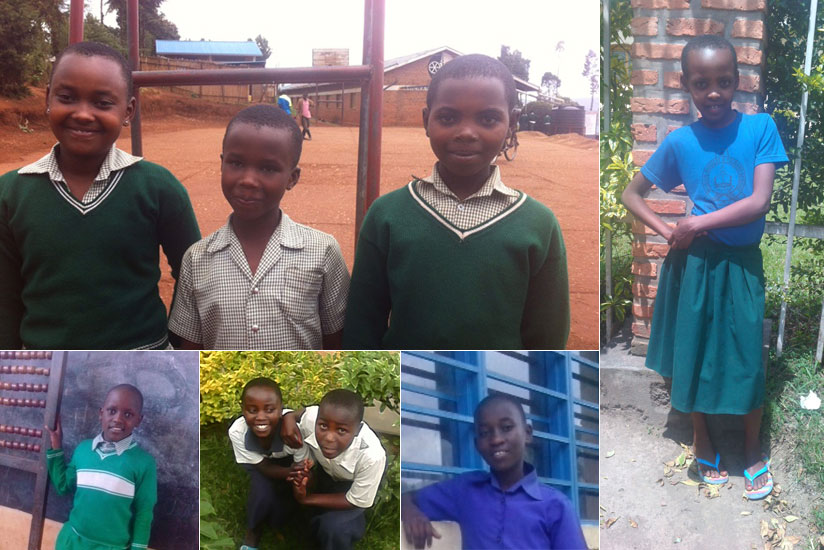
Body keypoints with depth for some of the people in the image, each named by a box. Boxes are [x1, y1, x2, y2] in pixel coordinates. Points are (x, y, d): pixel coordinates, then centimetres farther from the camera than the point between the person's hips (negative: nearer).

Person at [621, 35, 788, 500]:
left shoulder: (761, 128, -9)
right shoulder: (679, 142, -5)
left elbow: (760, 201, -17)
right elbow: (632, 195, 5)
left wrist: (695, 224, -16)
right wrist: (668, 232, -8)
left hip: (741, 264, -1)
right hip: (694, 263, 1)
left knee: (747, 358, 7)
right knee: (693, 355, 11)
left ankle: (754, 450, 30)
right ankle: (703, 442, 34)